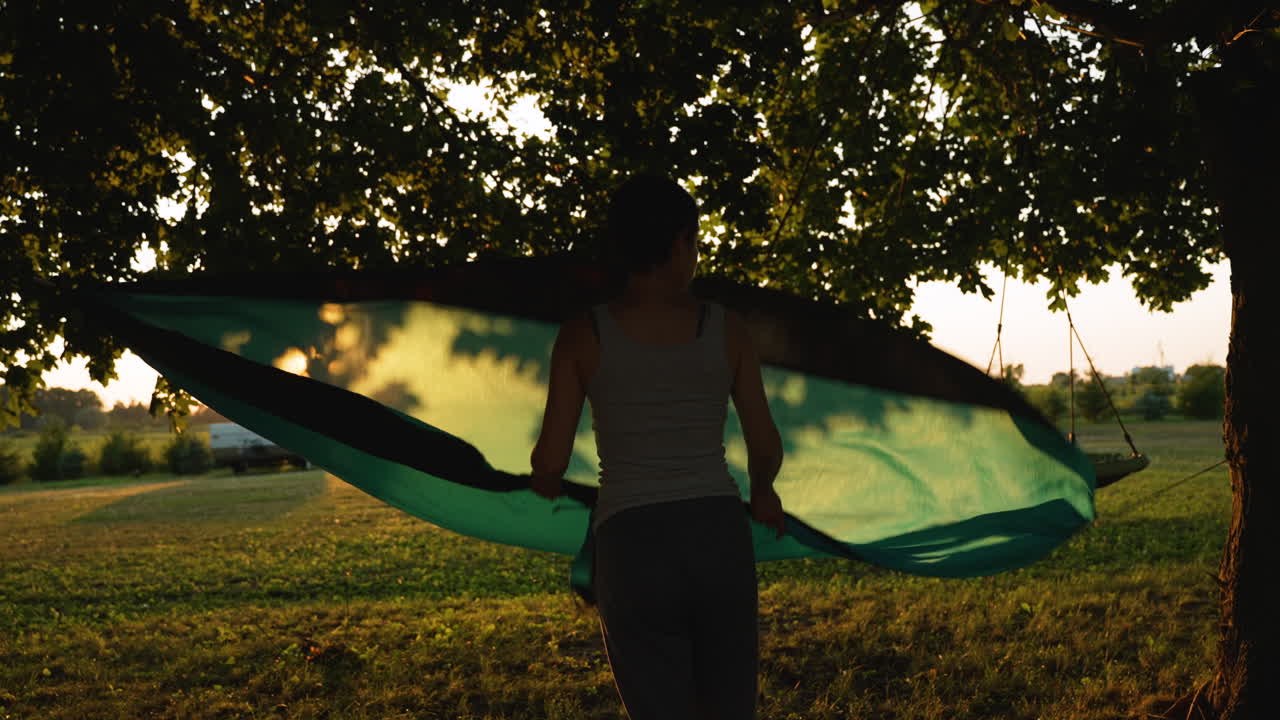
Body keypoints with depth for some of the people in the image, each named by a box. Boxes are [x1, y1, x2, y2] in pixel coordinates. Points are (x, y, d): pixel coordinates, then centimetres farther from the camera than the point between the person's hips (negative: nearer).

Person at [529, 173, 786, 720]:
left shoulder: (584, 335, -2)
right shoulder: (726, 329, 1)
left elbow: (550, 462, -2)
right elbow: (766, 447, 7)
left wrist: (546, 488, 22)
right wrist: (761, 493, 29)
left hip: (633, 545, -1)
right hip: (719, 535, 1)